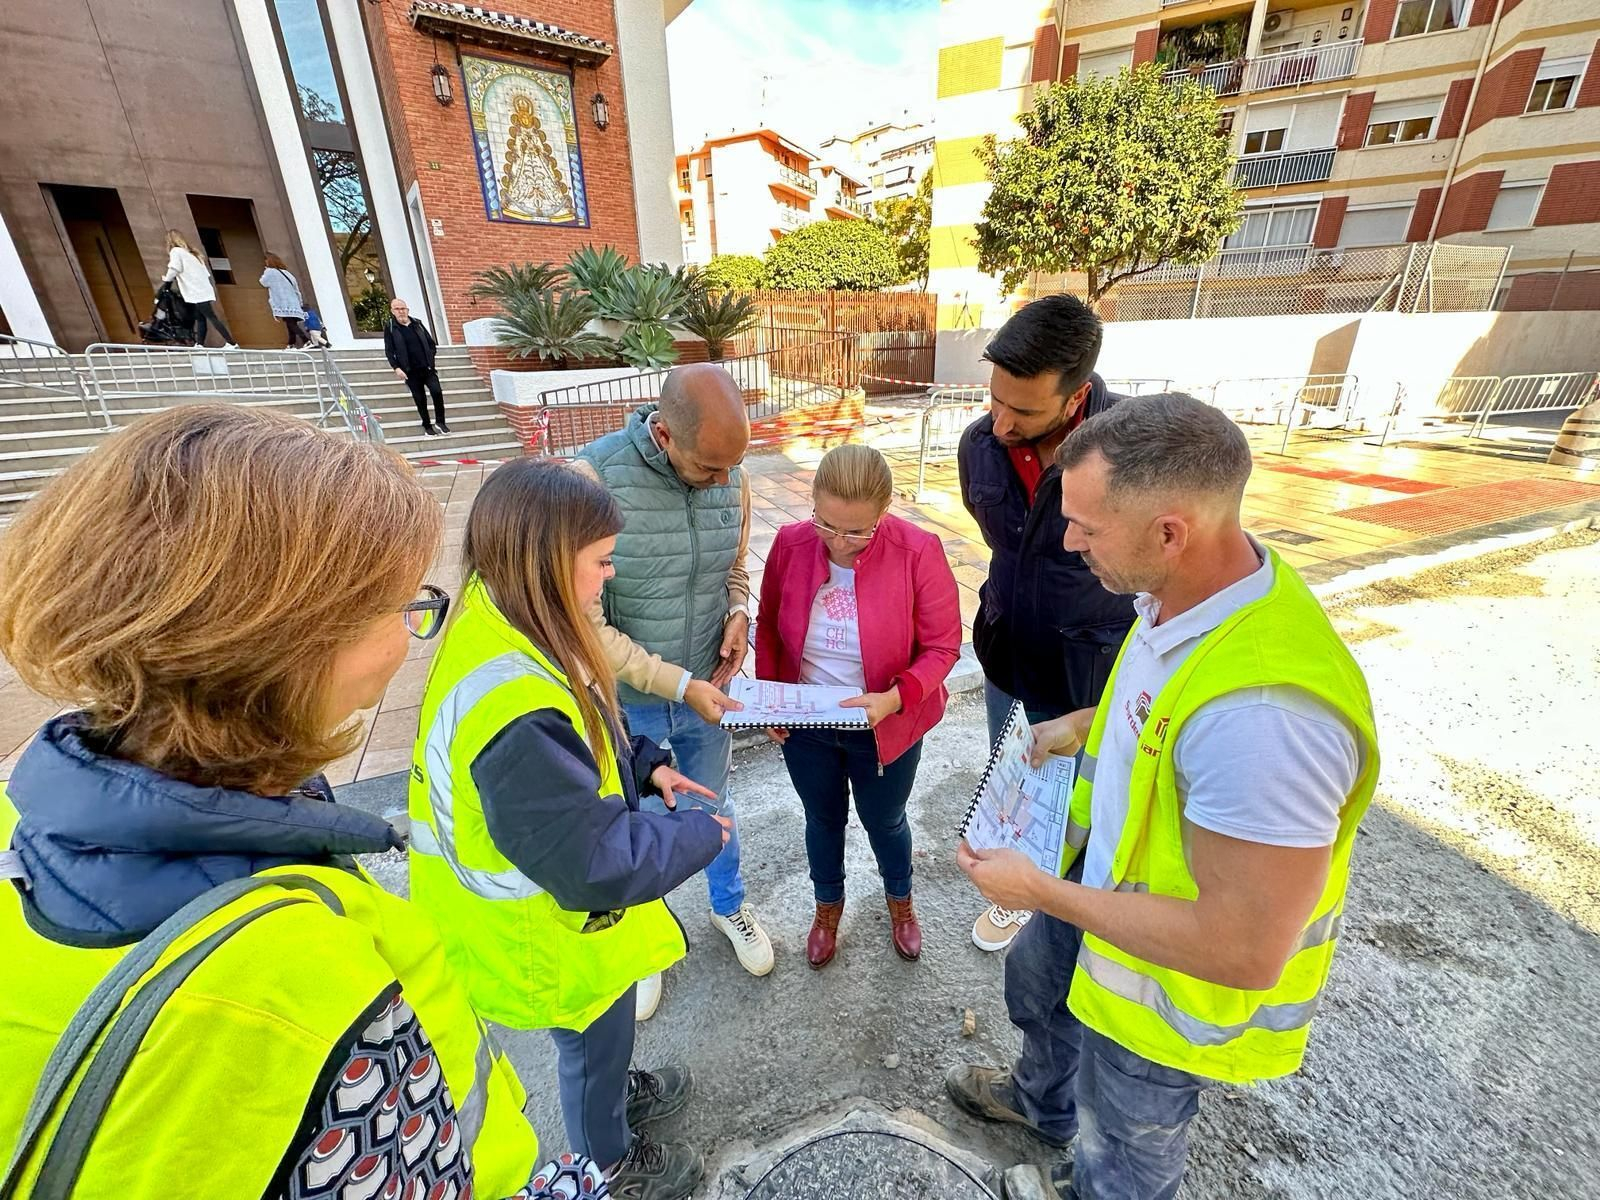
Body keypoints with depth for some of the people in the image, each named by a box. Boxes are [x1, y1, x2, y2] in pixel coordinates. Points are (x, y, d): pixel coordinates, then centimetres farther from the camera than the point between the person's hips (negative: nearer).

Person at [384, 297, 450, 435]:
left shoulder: (417, 323, 10)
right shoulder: (390, 328, 1)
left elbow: (431, 343, 16)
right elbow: (389, 351, -2)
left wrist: (430, 358, 2)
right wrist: (396, 368, -13)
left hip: (427, 368, 2)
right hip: (410, 371, -2)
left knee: (437, 391, -16)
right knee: (420, 399, 2)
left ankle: (440, 422, -2)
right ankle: (427, 426, 14)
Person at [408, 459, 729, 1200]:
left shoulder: (495, 625, -11)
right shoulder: (515, 711, -41)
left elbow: (580, 742, 6)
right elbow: (600, 864, -33)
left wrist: (644, 764, -4)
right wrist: (702, 834, -19)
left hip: (563, 894, 8)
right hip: (557, 931, -7)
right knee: (595, 1043, 24)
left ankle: (614, 1092, 63)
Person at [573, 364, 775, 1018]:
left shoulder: (731, 476, -9)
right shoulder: (593, 478, -25)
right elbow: (584, 622, -22)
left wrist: (738, 612, -13)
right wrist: (677, 684, -22)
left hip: (707, 689, 3)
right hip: (626, 701, -3)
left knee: (714, 807, 26)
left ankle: (729, 904, 56)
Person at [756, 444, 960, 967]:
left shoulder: (919, 552, -23)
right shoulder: (790, 543, -15)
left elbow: (943, 646, -14)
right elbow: (769, 628, 0)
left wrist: (894, 698, -29)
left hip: (886, 727, -2)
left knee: (884, 821, 23)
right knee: (823, 819, 24)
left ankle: (900, 899, 57)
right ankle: (828, 905, 55)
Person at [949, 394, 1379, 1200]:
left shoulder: (1261, 710, -42)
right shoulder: (1183, 591, -13)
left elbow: (1245, 950, -33)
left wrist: (1042, 892, -25)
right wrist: (1090, 725, -3)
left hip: (1177, 979, -8)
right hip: (1105, 879, 9)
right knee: (1035, 983, 35)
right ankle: (1042, 1101, 68)